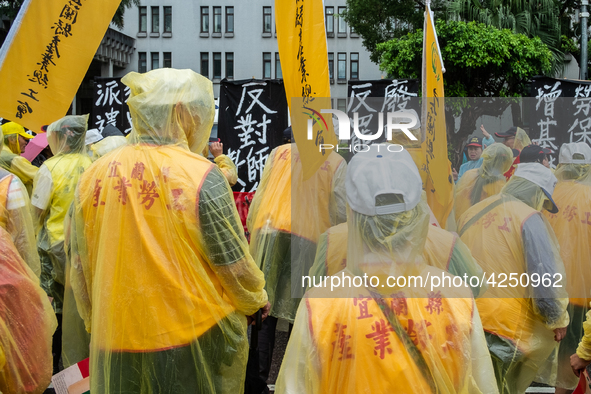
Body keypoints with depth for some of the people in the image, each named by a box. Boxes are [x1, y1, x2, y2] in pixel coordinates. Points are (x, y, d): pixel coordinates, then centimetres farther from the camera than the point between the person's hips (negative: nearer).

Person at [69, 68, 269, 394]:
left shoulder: (93, 175, -3)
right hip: (193, 341, -4)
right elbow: (235, 265, -10)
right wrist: (256, 300, 11)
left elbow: (80, 269, 6)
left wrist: (95, 322, 21)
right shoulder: (201, 176, -16)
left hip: (114, 347, 4)